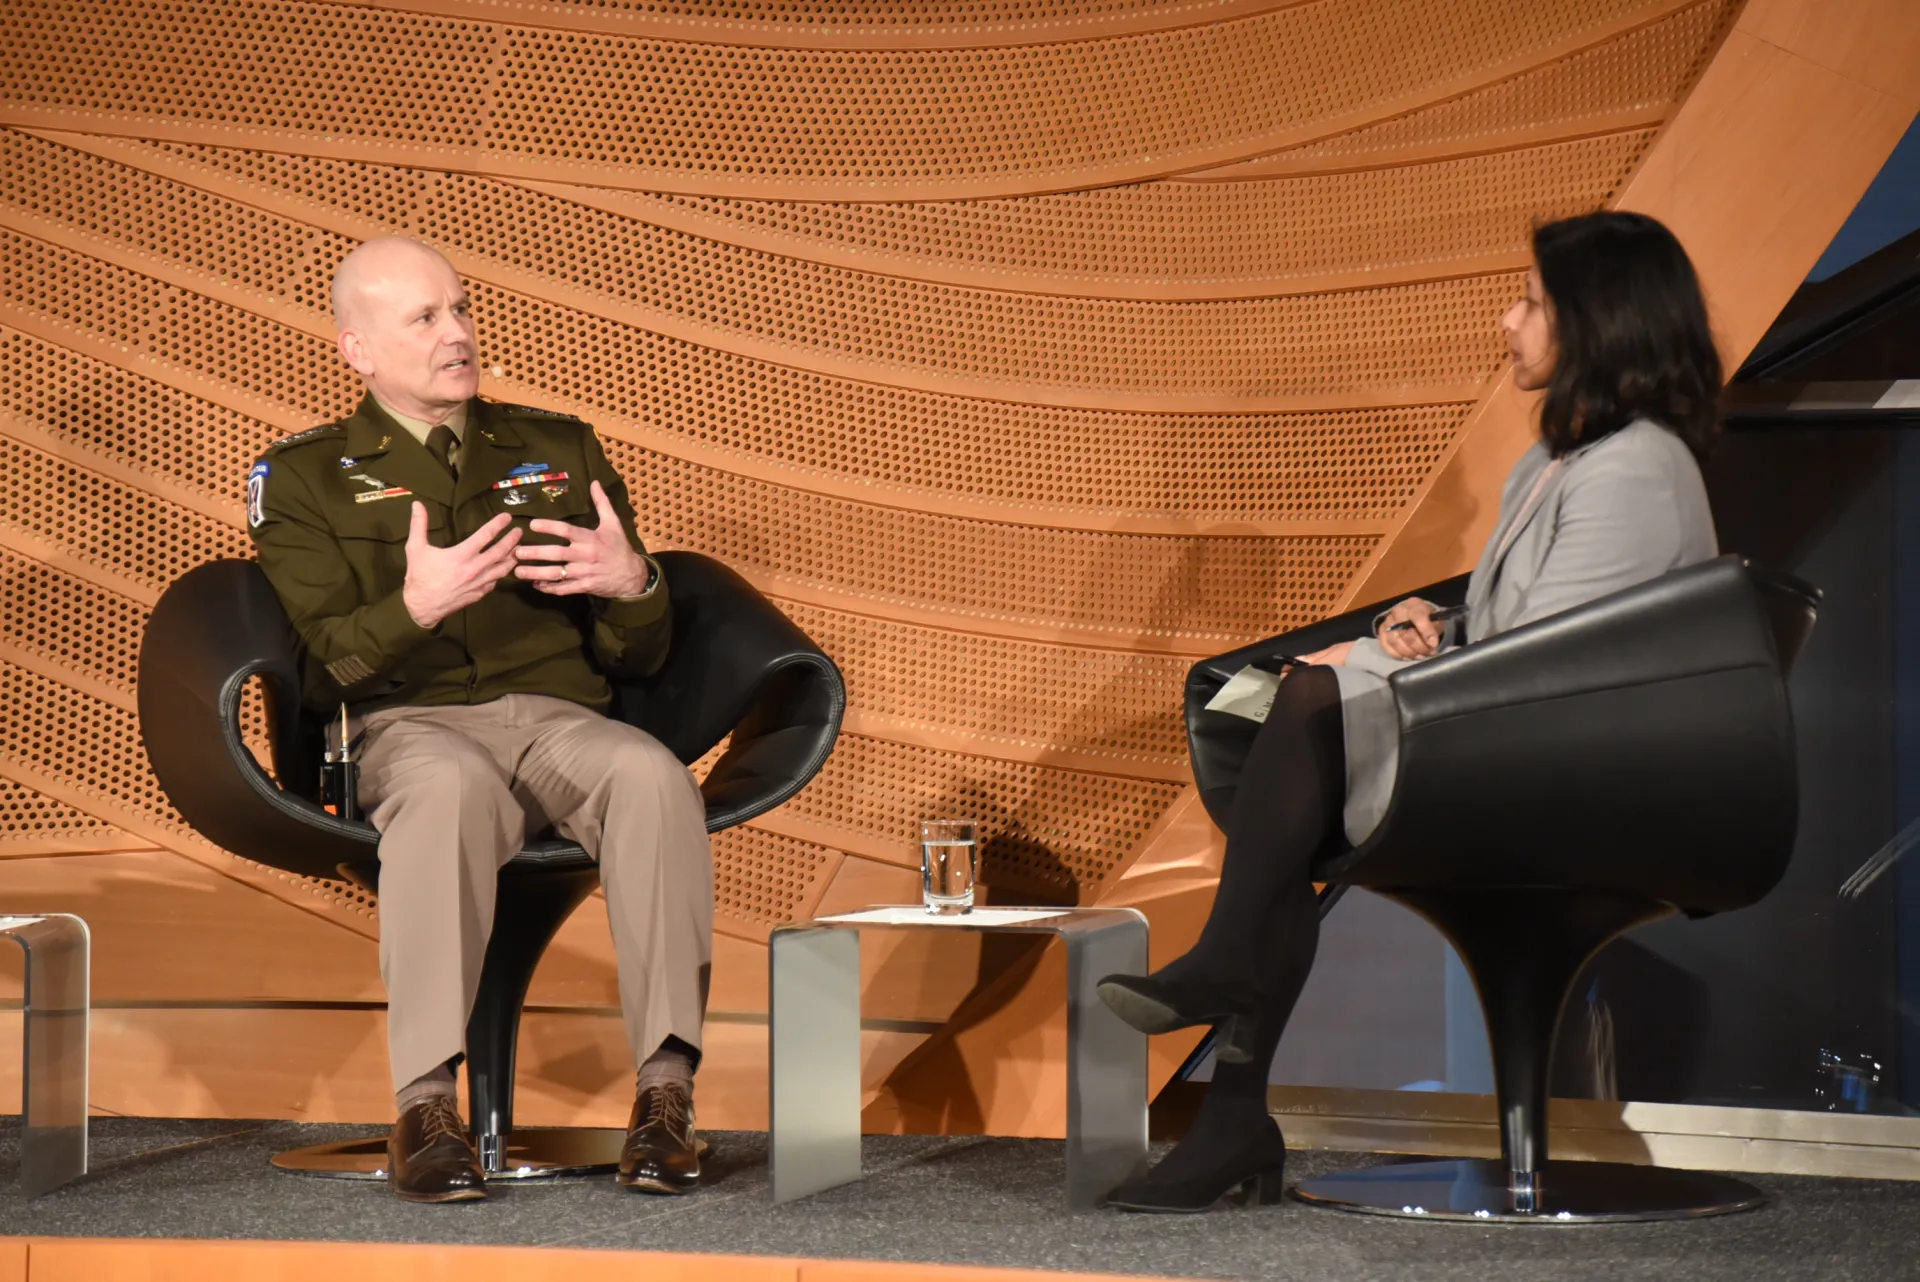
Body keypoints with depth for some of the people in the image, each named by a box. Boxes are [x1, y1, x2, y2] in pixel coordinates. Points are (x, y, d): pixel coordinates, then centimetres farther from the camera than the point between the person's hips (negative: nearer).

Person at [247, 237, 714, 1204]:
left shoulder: (559, 451, 21)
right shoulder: (305, 479, 12)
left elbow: (637, 658, 18)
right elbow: (323, 672, -1)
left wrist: (633, 585, -6)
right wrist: (415, 607, -20)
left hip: (559, 715, 3)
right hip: (410, 725, -3)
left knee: (651, 774, -34)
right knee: (450, 787, -40)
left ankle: (666, 1091, -37)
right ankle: (426, 1109, -44)